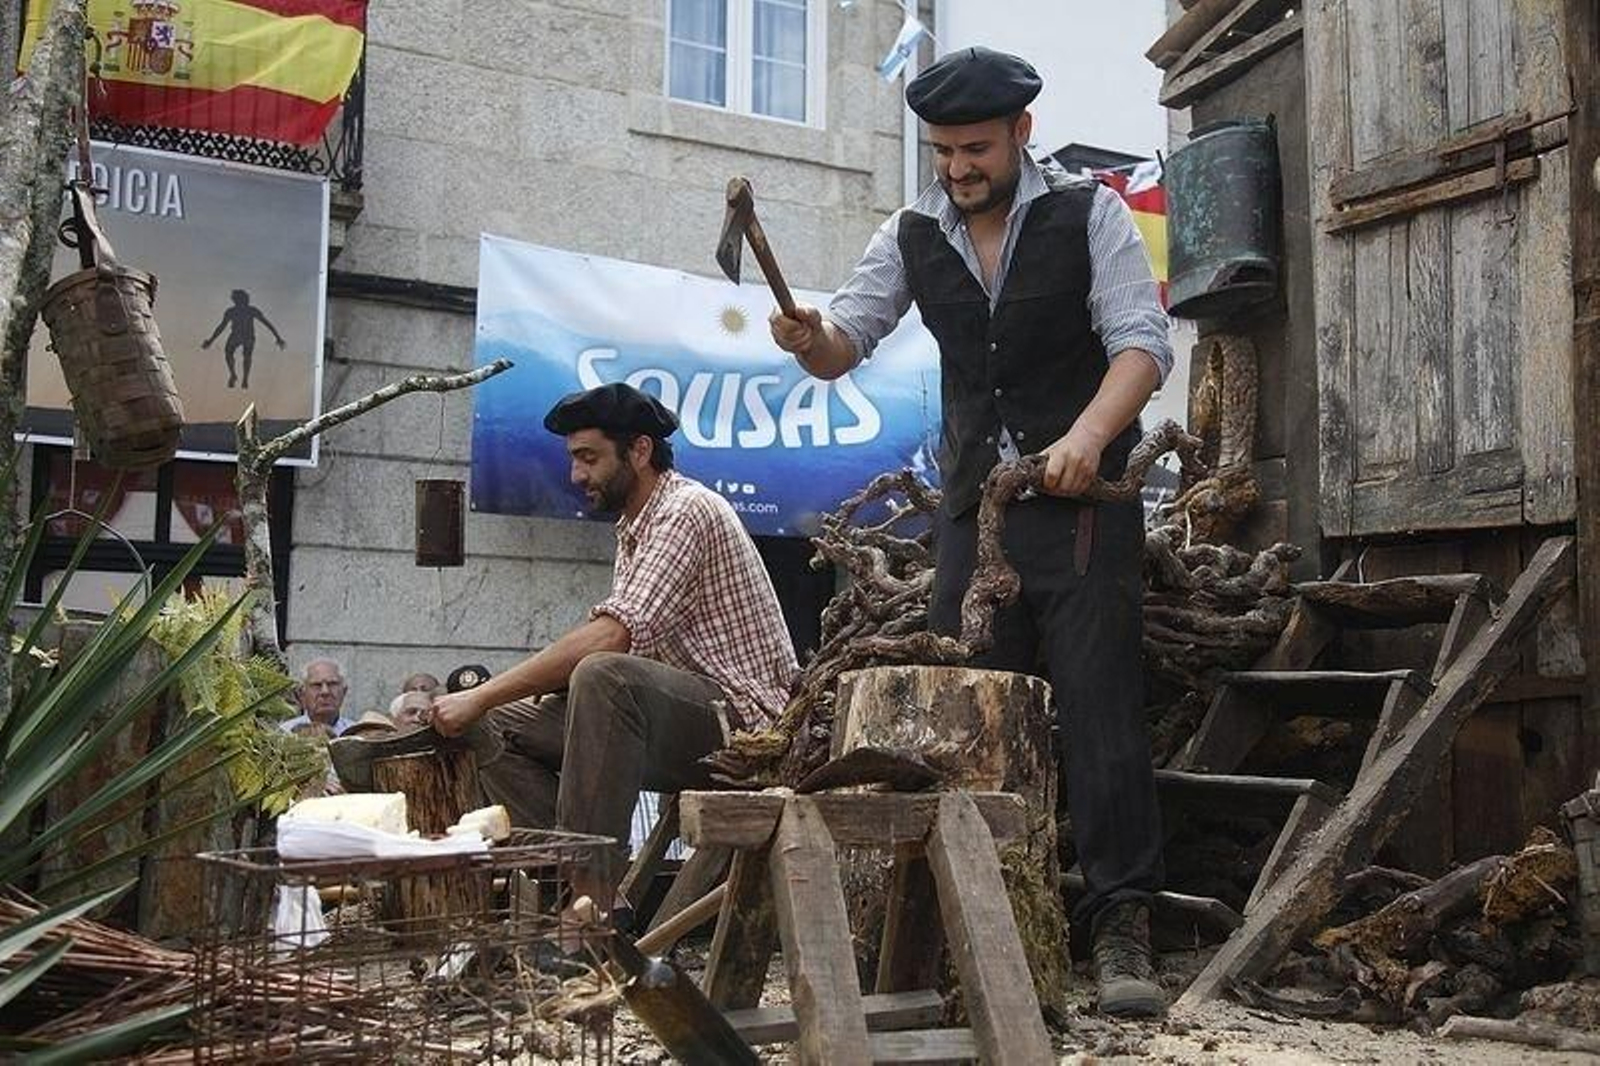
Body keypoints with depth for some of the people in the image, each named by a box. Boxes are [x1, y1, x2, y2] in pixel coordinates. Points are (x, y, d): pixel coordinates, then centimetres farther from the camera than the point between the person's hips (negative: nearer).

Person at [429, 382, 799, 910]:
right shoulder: (633, 528, 18)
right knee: (499, 727, 2)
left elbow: (610, 637, -26)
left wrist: (482, 695, -24)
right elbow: (617, 641, 14)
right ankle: (572, 877, -9)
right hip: (685, 721, 10)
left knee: (605, 677, -36)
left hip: (742, 722, -10)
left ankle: (592, 901, -34)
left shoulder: (687, 509, -14)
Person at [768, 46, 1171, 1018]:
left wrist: (1089, 434, -27)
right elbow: (846, 342, 8)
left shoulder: (1089, 213, -2)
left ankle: (1122, 929, -2)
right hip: (973, 507, 4)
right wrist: (809, 337, -17)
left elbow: (1143, 341, -9)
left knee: (1101, 707, -8)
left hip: (1083, 502, -4)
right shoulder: (913, 236, 9)